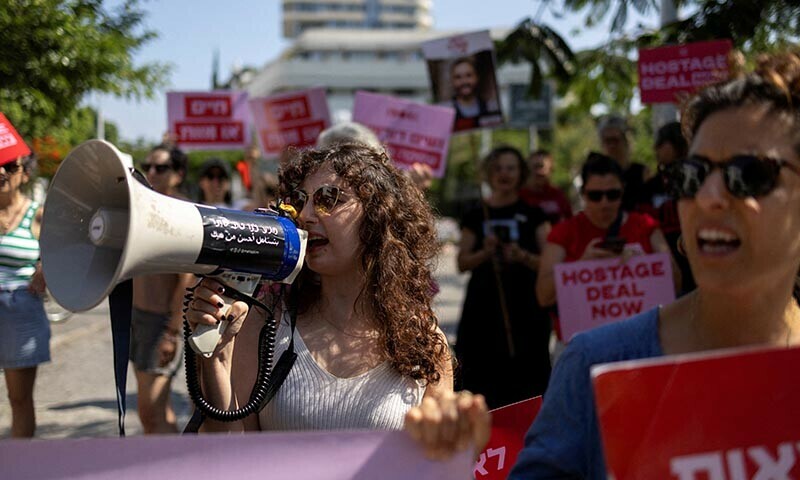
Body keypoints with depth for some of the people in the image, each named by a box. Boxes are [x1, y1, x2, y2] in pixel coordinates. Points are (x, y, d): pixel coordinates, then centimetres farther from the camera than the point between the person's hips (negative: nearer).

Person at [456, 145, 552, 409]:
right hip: (483, 307, 1)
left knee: (525, 382, -7)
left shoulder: (533, 215, 8)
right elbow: (462, 262, 7)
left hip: (524, 307, -1)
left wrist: (522, 256, -14)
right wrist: (485, 252, -10)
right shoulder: (475, 216, 11)